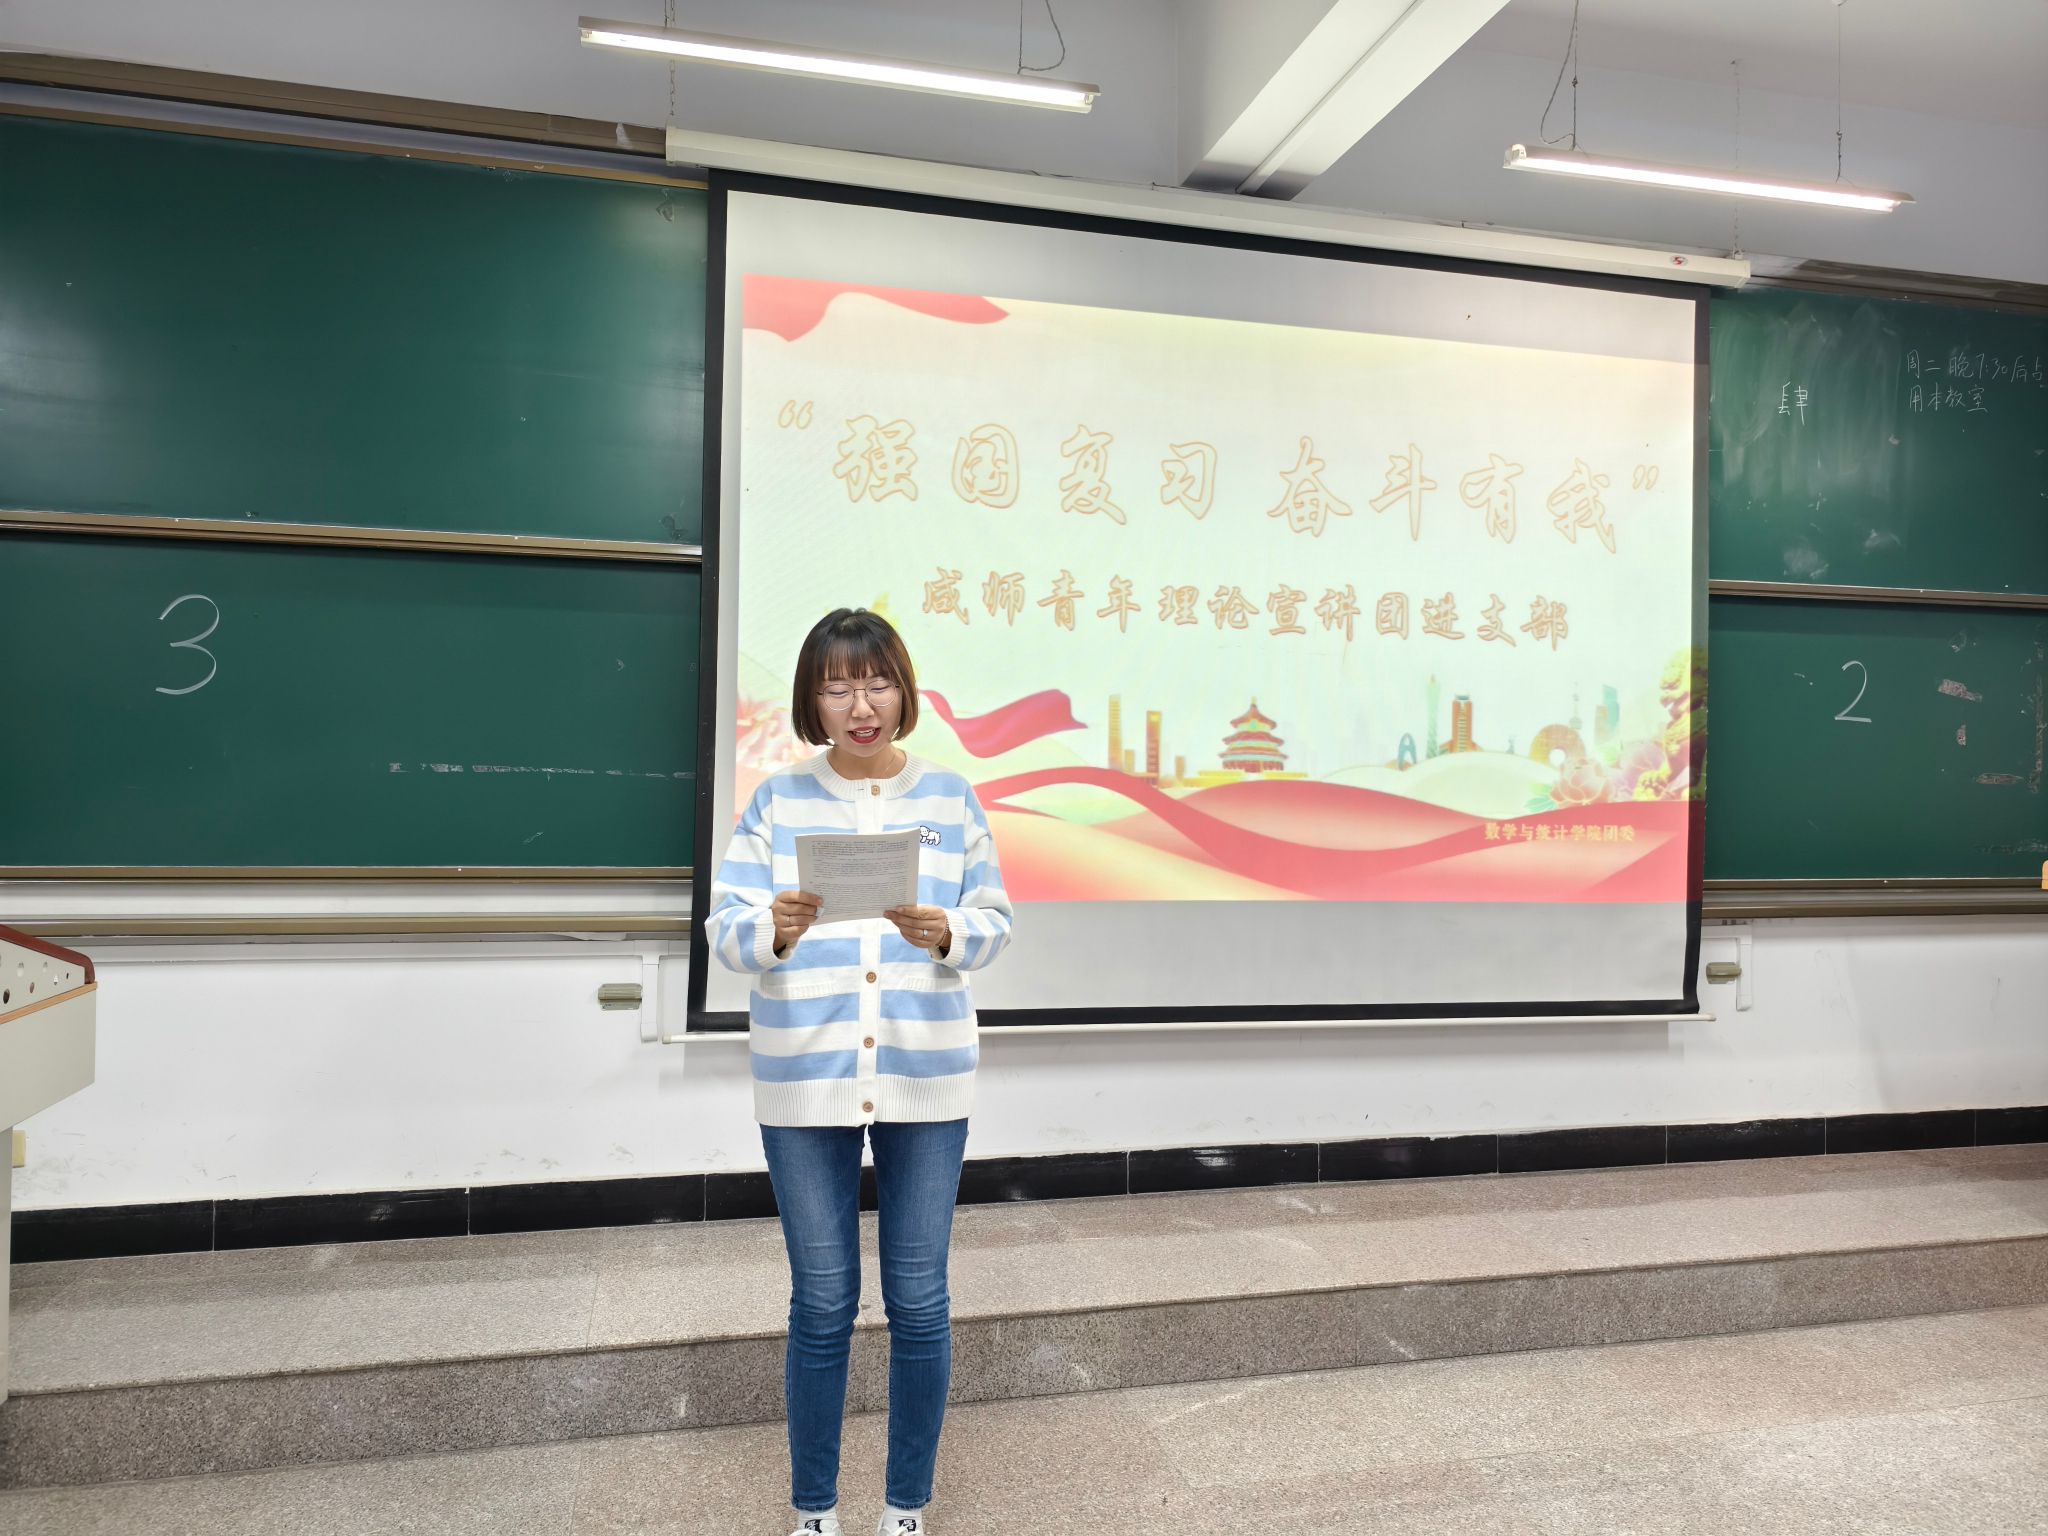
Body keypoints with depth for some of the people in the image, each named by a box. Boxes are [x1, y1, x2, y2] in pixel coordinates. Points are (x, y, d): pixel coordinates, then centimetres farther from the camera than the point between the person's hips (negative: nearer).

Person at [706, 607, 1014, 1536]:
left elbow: (995, 923, 2)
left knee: (919, 1302, 9)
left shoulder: (951, 798, 3)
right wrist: (774, 929, -25)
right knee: (822, 1304, 10)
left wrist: (945, 933, -19)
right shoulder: (778, 801, 1)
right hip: (805, 1082, 0)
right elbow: (724, 930, -3)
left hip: (926, 1079, 1)